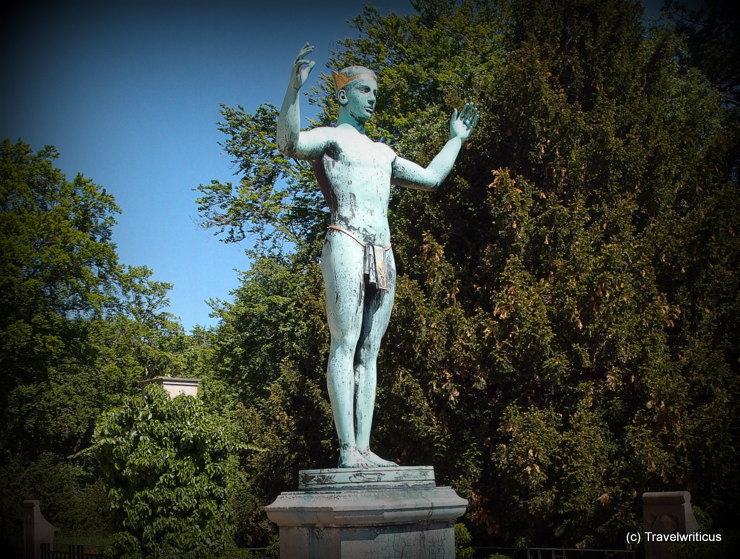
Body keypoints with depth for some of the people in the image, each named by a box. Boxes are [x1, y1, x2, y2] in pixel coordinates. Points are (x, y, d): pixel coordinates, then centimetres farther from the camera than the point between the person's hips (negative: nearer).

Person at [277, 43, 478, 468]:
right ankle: (348, 449, -17)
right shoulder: (330, 137, 7)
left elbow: (431, 178, 36)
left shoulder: (383, 153, 29)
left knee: (369, 352, 2)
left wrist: (456, 139, 39)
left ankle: (364, 447, 0)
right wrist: (295, 87, -29)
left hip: (383, 254, 7)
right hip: (347, 245, -7)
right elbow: (289, 143, -16)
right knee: (345, 345, -12)